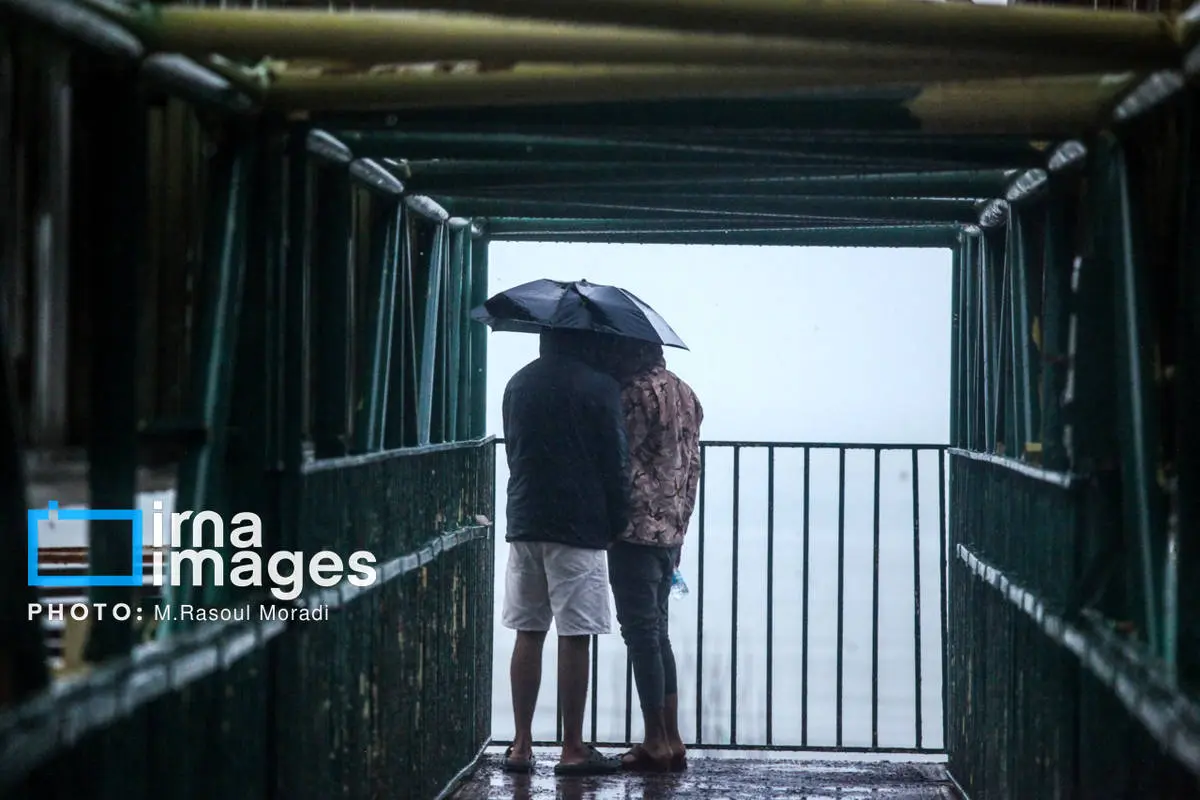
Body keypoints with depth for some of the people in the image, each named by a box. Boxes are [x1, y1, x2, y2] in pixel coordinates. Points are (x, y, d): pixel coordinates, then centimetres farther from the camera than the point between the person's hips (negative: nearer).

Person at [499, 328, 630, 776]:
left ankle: (521, 745, 11)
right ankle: (572, 749, 1)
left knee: (528, 633, 10)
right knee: (575, 637, -2)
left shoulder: (518, 385, 9)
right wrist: (617, 524, 2)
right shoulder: (600, 389, -9)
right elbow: (615, 464, -8)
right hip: (580, 526, -5)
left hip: (525, 521, 6)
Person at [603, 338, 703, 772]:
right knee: (657, 632, 13)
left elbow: (620, 462, -15)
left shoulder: (636, 394, -14)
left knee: (641, 632, -3)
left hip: (637, 529, -8)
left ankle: (656, 743, -1)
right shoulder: (685, 394, 13)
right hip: (671, 532, 8)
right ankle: (671, 741, 13)